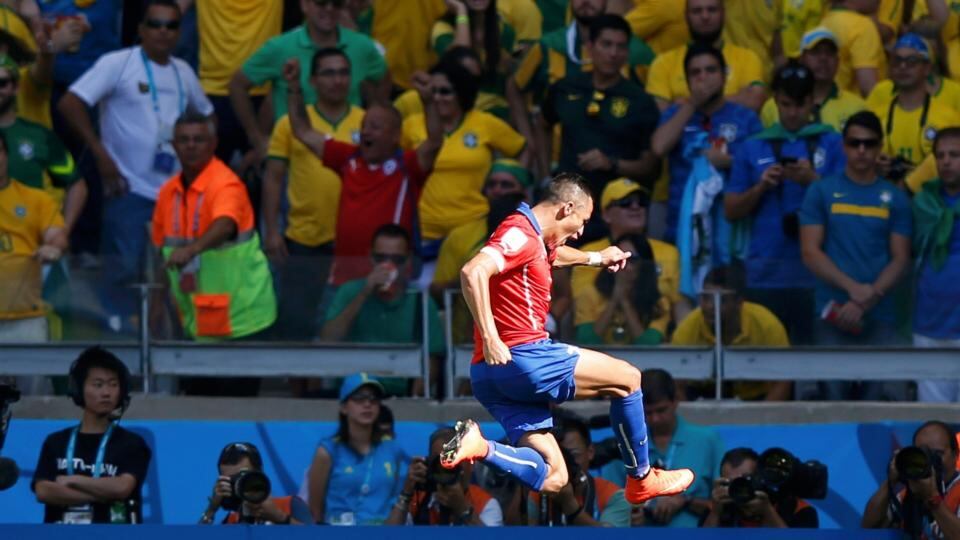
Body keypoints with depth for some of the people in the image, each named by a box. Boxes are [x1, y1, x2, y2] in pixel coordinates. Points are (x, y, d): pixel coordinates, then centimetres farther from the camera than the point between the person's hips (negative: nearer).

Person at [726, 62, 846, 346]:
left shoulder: (832, 144, 7)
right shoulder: (754, 147, 13)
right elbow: (731, 211, 12)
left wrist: (812, 181, -14)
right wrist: (761, 187, -5)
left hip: (814, 273, -2)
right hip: (766, 276, 2)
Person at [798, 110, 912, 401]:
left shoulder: (894, 198, 9)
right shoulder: (821, 192, 7)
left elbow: (900, 260, 5)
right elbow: (810, 252, 1)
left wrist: (865, 302, -9)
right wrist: (853, 288, -12)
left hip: (880, 317, 1)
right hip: (833, 316, -1)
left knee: (883, 398, -9)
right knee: (833, 397, -2)